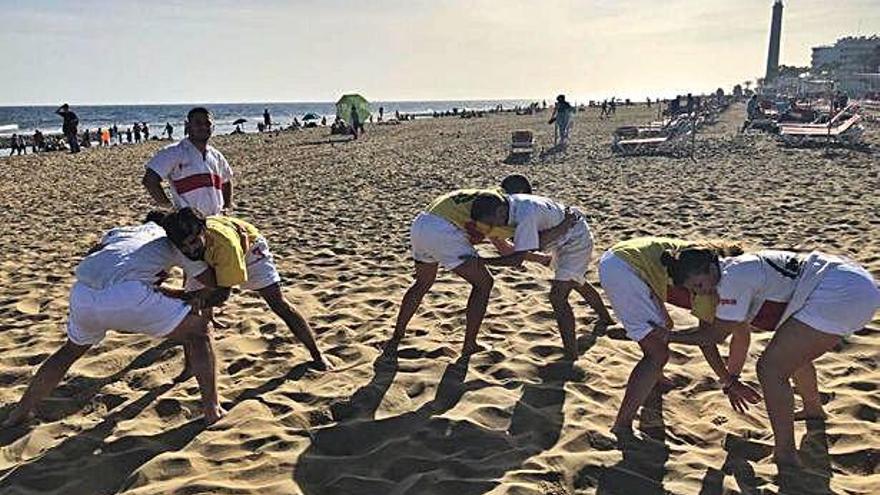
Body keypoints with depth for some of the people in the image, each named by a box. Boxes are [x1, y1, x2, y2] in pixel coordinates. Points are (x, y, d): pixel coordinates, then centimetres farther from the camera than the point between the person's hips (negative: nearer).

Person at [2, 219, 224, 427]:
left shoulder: (120, 231, 38)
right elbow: (212, 281, 18)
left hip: (82, 296, 6)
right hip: (126, 298, -5)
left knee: (72, 349, 37)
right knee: (198, 330, 13)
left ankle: (19, 412, 44)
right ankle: (212, 409, 9)